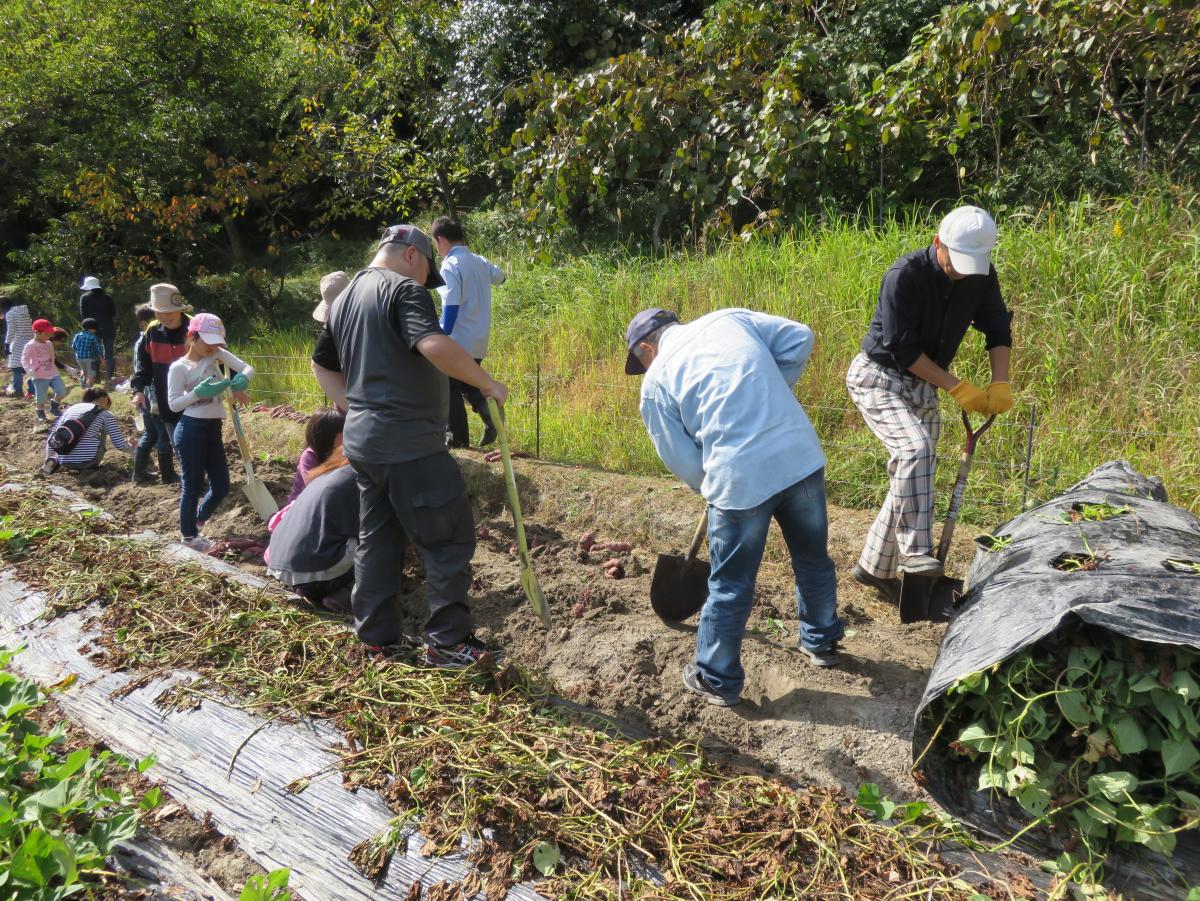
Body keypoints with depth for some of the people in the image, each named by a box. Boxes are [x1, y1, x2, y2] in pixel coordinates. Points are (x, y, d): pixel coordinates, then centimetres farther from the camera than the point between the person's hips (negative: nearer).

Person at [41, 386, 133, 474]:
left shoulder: (70, 408, 19)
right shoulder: (105, 414, 8)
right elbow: (120, 444, 4)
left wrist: (48, 459, 32)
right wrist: (132, 448, 26)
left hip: (65, 461, 3)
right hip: (87, 460, -3)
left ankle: (54, 461, 9)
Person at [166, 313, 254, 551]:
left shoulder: (217, 354, 7)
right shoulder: (179, 367, -8)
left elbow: (248, 368, 1)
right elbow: (173, 403, -11)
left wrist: (242, 379, -20)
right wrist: (198, 392, -24)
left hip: (213, 430, 6)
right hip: (191, 430, -6)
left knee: (222, 487, 10)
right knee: (193, 485, 4)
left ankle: (198, 520, 36)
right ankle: (189, 535, 21)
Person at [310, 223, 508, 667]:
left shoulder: (346, 297, 16)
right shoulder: (403, 289, -12)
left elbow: (321, 364, 24)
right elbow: (436, 347, -29)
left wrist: (356, 408, 19)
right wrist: (487, 383, -19)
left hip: (362, 441, 9)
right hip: (408, 443, -9)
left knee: (376, 538, 17)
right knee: (450, 539, 0)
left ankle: (374, 634, 26)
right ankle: (448, 641, 5)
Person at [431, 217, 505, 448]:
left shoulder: (450, 266, -13)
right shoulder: (480, 262, 7)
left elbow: (451, 306, -18)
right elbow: (500, 277, 28)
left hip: (458, 341, -7)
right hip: (478, 342, 7)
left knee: (450, 391, 5)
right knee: (468, 384, 22)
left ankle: (458, 440, 9)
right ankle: (488, 409, -4)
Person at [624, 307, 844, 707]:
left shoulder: (656, 380, 5)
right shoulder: (729, 318, 14)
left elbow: (681, 459, 5)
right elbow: (799, 338, 9)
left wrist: (709, 487, 24)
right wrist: (770, 394, 16)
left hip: (740, 478, -4)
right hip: (802, 456, 5)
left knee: (731, 586, 12)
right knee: (812, 558, 25)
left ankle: (718, 681, 28)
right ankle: (822, 642, 46)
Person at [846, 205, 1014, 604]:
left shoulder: (981, 274, -4)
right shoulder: (905, 276, -23)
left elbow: (998, 329, 5)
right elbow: (902, 349, -23)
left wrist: (1000, 383, -10)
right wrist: (957, 388, -20)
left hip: (923, 386, 7)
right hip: (878, 377, -7)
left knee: (913, 475, 5)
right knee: (915, 447, -31)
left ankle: (875, 568, 16)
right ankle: (915, 551, -24)